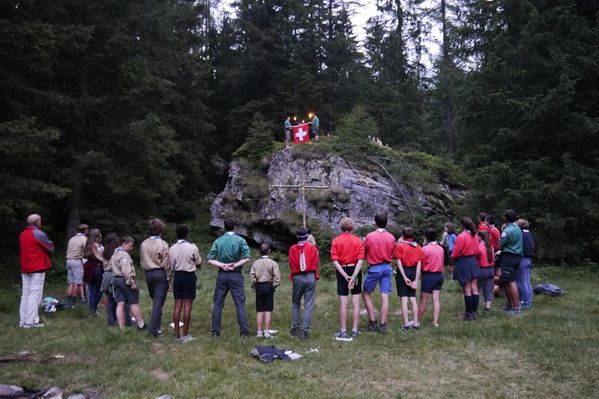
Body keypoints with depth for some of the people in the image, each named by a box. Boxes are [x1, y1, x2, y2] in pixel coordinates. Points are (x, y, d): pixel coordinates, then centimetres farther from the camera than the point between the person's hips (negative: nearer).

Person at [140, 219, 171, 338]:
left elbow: (142, 262, 10)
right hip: (160, 274, -5)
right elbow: (167, 265, -11)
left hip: (148, 273, 5)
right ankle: (154, 329, -3)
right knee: (158, 302, -2)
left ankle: (156, 324, 24)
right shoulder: (163, 244, -12)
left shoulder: (144, 244, 5)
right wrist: (169, 280, -5)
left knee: (155, 300, 18)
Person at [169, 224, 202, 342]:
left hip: (177, 276, 4)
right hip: (189, 276, -4)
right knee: (187, 306, -1)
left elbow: (170, 265, 5)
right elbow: (198, 263, -2)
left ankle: (176, 334, 15)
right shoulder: (192, 247, -11)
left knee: (177, 305, 10)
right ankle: (185, 335, 1)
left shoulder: (172, 248, 0)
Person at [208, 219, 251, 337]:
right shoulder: (240, 240, -2)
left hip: (222, 275, 2)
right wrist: (235, 265, -11)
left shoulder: (218, 241, 4)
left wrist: (222, 265, -9)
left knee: (218, 304, 9)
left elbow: (210, 260, -4)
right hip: (236, 275, -2)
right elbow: (247, 258, -14)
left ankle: (215, 332, 11)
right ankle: (244, 332, 1)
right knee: (240, 304, 2)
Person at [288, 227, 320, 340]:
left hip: (297, 278, 1)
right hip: (310, 277, -1)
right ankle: (306, 331, 0)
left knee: (295, 304, 17)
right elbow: (316, 263, 2)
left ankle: (295, 328, 18)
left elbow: (291, 265, 5)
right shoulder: (312, 248, -2)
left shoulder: (292, 249, 0)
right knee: (308, 305, 2)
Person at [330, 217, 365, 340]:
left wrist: (345, 275, -14)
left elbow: (335, 260, -11)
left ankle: (343, 331, 6)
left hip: (342, 272, 0)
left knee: (343, 303, 2)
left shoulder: (336, 241, -1)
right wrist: (354, 275, -16)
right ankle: (355, 330, 10)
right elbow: (360, 260, -11)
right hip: (355, 270, 1)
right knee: (356, 303, 6)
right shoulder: (358, 241, 1)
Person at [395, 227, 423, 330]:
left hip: (403, 271, -4)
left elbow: (399, 262, -13)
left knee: (404, 299, 0)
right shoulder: (418, 247, 4)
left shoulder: (400, 245, -6)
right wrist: (416, 280, -3)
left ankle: (406, 324, 0)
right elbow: (419, 264, -2)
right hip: (413, 272, 4)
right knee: (413, 298, 11)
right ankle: (416, 323, 12)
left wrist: (405, 277, -12)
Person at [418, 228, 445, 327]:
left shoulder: (425, 249, -13)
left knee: (424, 300, 4)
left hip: (428, 275, -5)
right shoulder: (441, 249, 4)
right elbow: (442, 262, 8)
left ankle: (418, 320, 14)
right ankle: (435, 321, 2)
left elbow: (421, 264, -6)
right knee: (436, 299, 4)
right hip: (439, 275, 5)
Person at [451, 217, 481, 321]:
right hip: (473, 262, 6)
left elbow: (456, 252, -12)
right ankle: (474, 311, 17)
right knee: (474, 288, 10)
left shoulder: (461, 236, -16)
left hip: (463, 262, -6)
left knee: (467, 289, -2)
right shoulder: (475, 236, 3)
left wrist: (453, 259, 7)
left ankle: (469, 313, 3)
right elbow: (477, 250, 8)